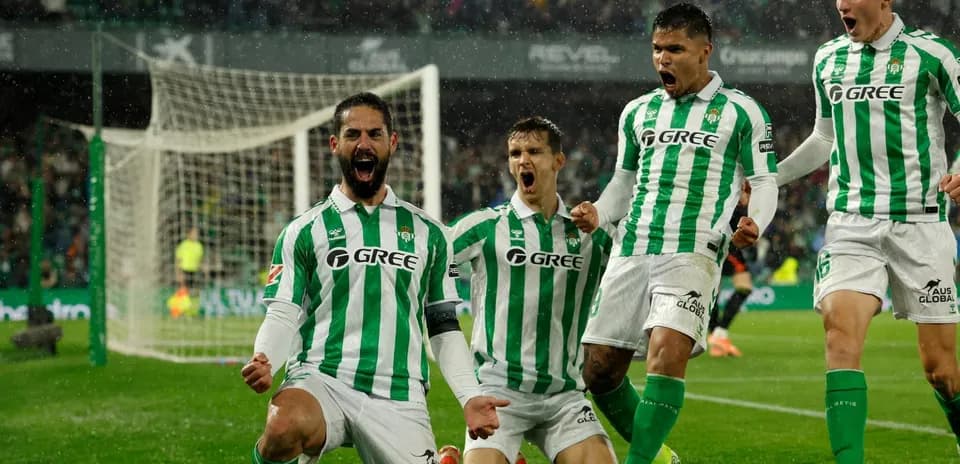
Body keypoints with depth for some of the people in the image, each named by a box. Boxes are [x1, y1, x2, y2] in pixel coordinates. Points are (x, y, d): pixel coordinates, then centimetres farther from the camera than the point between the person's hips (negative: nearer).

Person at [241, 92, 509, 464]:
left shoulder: (428, 234, 16)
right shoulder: (304, 232, 10)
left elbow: (444, 328, 17)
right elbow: (283, 315, 4)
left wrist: (469, 397, 3)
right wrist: (264, 361, -18)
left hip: (399, 399, 3)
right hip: (320, 381, -3)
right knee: (286, 427, -36)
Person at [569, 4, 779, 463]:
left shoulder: (739, 111, 4)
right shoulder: (638, 111, 17)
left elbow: (764, 182, 6)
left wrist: (752, 224, -14)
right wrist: (597, 214, 6)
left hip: (693, 253, -5)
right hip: (630, 252, 5)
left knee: (666, 352, -27)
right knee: (599, 369, 3)